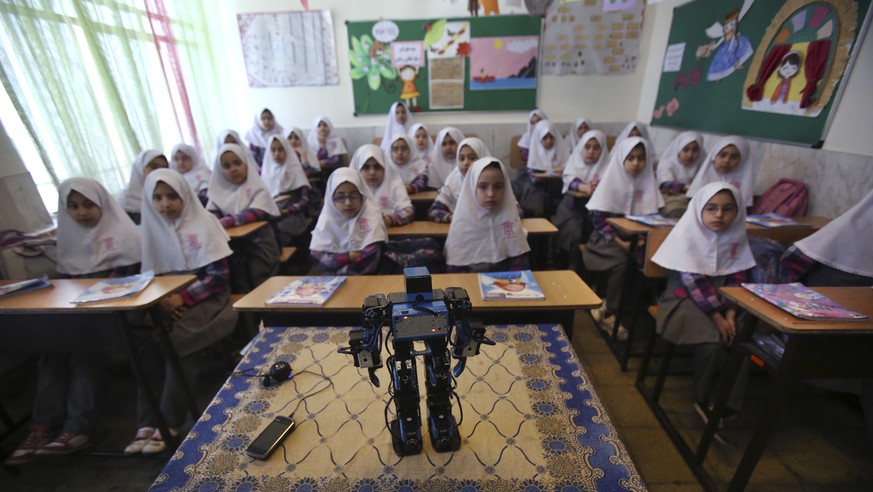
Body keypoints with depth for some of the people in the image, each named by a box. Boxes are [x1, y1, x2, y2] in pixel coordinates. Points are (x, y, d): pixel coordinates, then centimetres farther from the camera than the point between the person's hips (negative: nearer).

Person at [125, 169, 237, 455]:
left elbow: (219, 276, -11)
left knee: (174, 342, -24)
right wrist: (161, 301, -11)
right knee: (147, 340, -20)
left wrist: (183, 297, -20)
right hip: (168, 301, 4)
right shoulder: (152, 229, 6)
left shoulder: (202, 224, -7)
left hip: (205, 298, -4)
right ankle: (147, 422, -10)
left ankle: (169, 424, -11)